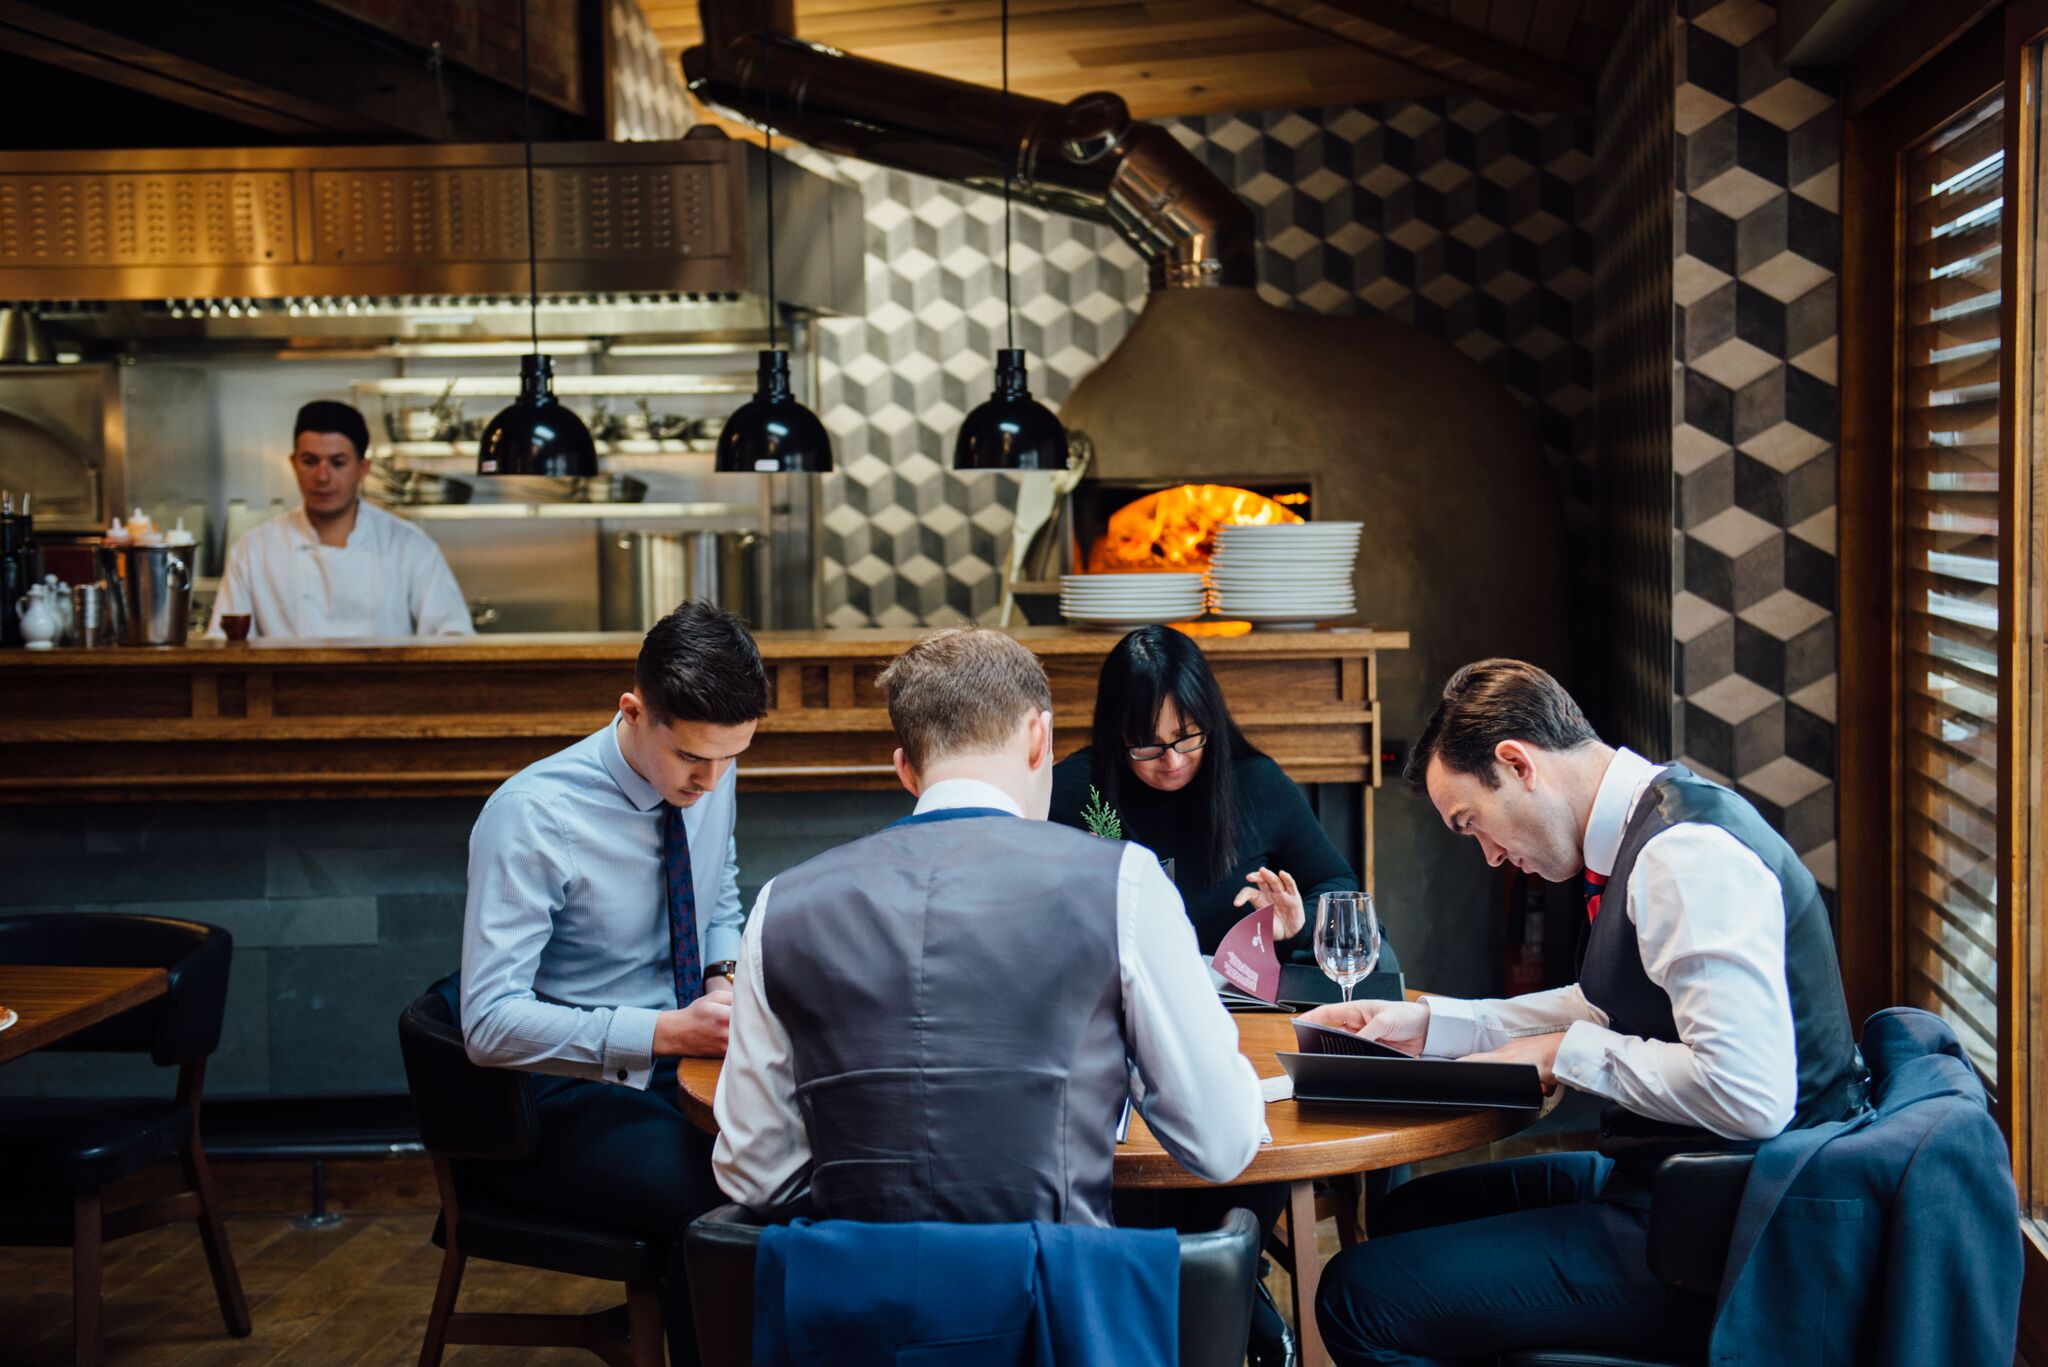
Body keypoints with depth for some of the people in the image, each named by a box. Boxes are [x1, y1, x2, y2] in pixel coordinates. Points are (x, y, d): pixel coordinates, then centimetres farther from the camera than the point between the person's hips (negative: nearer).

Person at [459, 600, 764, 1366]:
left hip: (684, 1068, 6)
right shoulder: (532, 816, -19)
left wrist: (725, 977, -4)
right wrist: (667, 1032, -29)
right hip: (570, 1098, -6)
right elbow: (491, 1024, -22)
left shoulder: (710, 775, 0)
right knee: (721, 1200, -34)